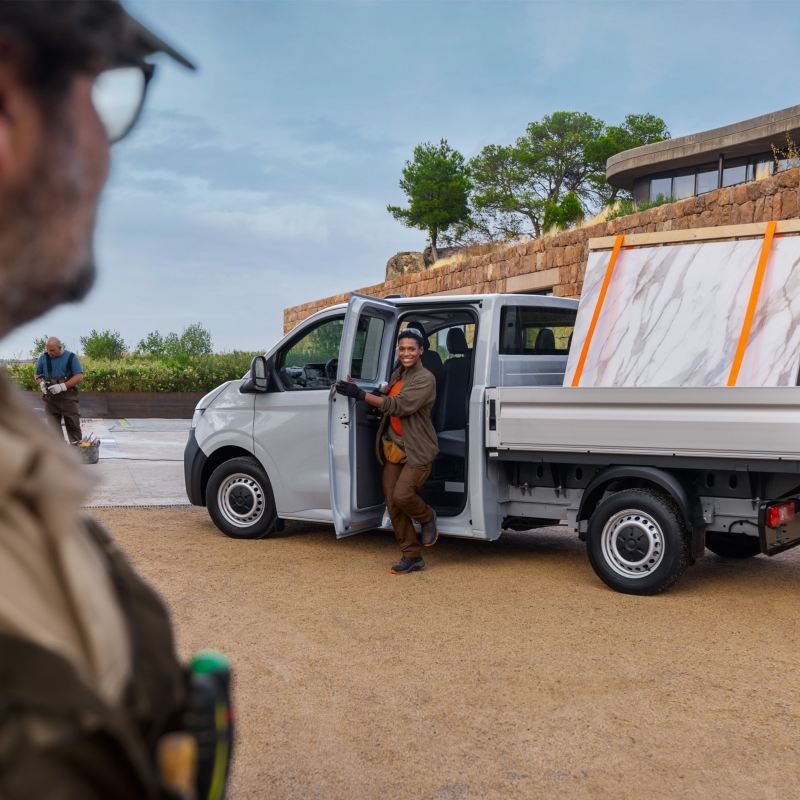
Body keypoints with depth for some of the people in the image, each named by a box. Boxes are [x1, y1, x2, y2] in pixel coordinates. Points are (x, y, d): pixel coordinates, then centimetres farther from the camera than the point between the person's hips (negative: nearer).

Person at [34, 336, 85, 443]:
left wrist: (62, 386, -16)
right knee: (54, 426, 3)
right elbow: (37, 375, 18)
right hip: (50, 397, 3)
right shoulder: (43, 358, 7)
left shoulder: (71, 357, -3)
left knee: (73, 425, -1)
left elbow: (79, 377, -7)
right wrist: (41, 383, -5)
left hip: (68, 396, -3)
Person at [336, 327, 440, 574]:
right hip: (393, 447, 7)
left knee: (402, 496, -21)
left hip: (417, 450, -7)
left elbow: (399, 405, -22)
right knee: (392, 503, 3)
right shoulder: (397, 375, 13)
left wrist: (361, 394, -22)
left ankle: (427, 518, 13)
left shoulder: (425, 379, -12)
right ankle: (412, 556, 13)